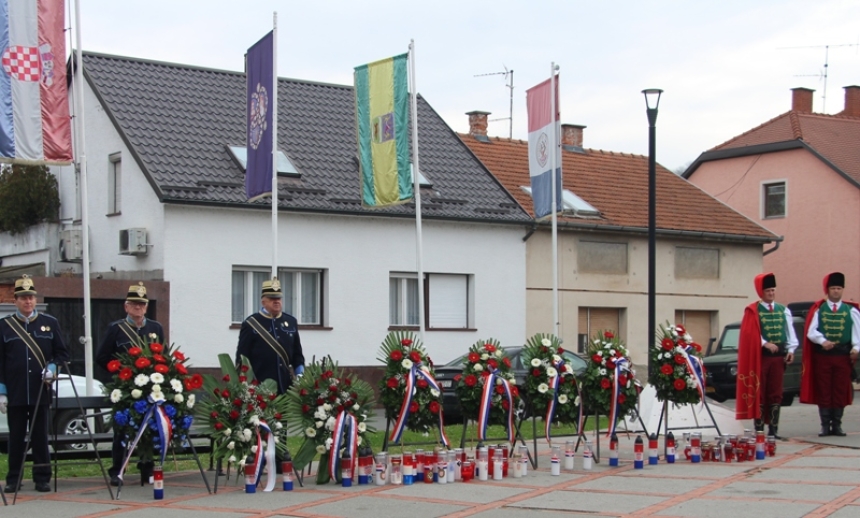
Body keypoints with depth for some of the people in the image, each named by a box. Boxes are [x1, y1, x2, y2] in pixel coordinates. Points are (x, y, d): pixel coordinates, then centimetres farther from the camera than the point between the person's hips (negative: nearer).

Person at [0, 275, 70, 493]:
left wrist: (53, 368, -9)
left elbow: (62, 353, 11)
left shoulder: (50, 323, 8)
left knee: (40, 437, 5)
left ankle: (42, 478, 10)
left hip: (41, 392, 1)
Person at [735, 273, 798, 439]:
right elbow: (750, 333, -9)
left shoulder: (783, 310, 11)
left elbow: (790, 331, 9)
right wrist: (765, 344, -20)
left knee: (776, 393, 5)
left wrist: (791, 349, -2)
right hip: (760, 356, -4)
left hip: (778, 356, 4)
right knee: (758, 392, 0)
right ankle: (759, 429, 3)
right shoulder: (752, 311, -1)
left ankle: (773, 429, 9)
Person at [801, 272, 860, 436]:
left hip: (843, 356, 1)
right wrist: (822, 341, -20)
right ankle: (825, 426, 8)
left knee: (841, 391, 4)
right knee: (823, 391, 1)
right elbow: (810, 331, -2)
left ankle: (837, 425, 12)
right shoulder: (818, 309, 5)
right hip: (822, 355, -1)